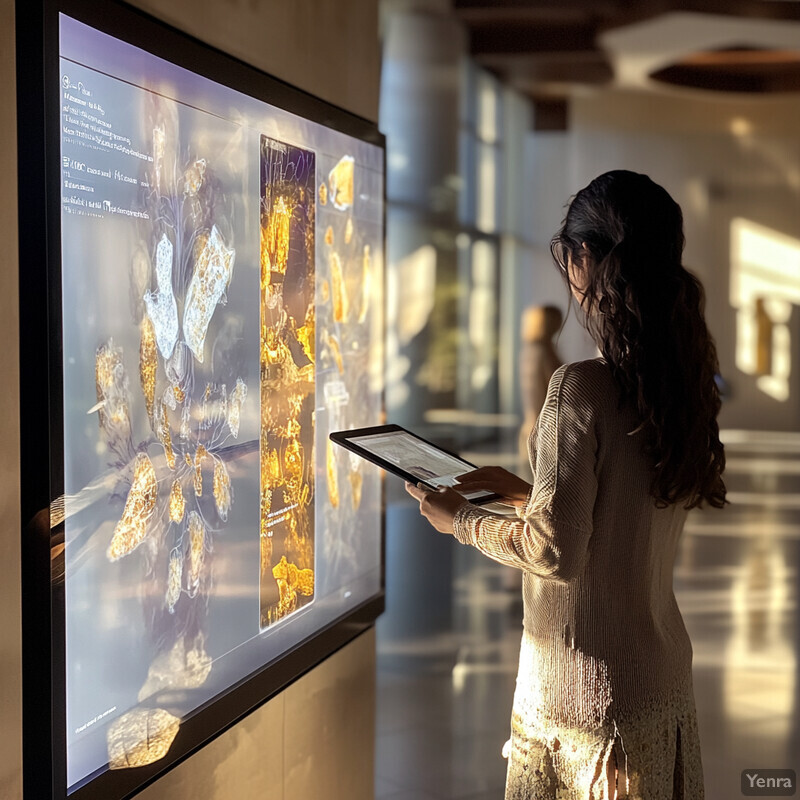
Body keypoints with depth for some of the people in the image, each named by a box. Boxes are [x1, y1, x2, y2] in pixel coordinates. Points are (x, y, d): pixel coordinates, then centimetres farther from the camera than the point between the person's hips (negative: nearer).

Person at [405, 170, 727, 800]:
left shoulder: (582, 387, -22)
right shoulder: (687, 385, 1)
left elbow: (555, 552, -21)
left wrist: (461, 520, -6)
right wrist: (524, 492, 17)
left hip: (586, 694, -7)